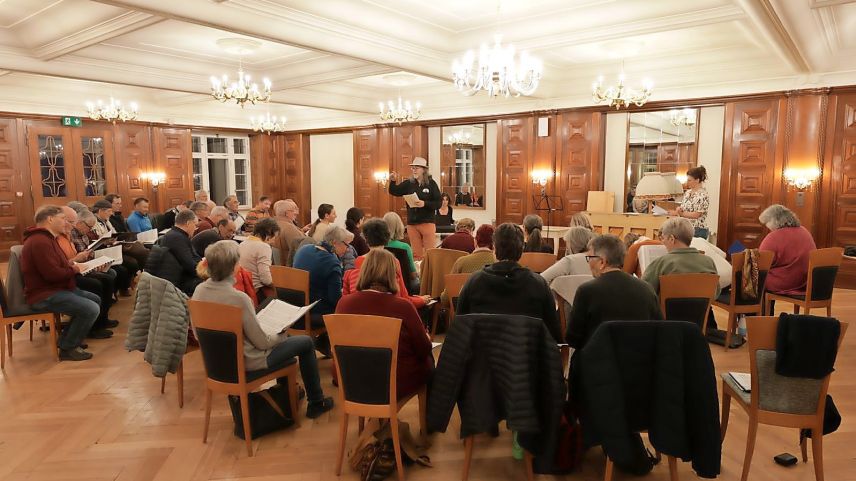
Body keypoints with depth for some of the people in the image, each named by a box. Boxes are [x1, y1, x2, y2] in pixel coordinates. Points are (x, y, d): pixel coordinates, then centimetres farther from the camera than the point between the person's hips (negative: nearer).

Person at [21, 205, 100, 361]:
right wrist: (73, 270, -10)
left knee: (95, 300, 13)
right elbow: (52, 274, -28)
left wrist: (72, 265, 1)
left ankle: (68, 338, 18)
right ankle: (67, 349, -5)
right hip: (44, 295, -11)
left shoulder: (47, 238, 16)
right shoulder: (39, 241, -21)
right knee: (91, 309, -22)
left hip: (54, 289, 11)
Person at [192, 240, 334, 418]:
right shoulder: (238, 298, -32)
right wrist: (281, 336, -2)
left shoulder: (199, 290, -10)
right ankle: (316, 403, 22)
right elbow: (262, 342, -23)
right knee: (306, 342, 9)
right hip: (247, 362, -8)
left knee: (281, 338, 29)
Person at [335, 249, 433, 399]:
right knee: (428, 360, 27)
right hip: (397, 385, -4)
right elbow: (424, 351, -9)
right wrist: (427, 338, 14)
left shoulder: (344, 303, -12)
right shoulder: (403, 307, -23)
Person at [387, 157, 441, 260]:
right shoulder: (408, 183, 6)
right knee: (416, 254, 12)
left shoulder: (431, 183, -4)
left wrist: (425, 204, -22)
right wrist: (392, 181, -13)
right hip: (412, 223, 4)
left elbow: (438, 204, -8)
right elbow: (394, 192, 4)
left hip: (427, 223, -3)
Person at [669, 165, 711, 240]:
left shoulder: (703, 195, -13)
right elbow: (683, 207, 17)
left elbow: (696, 215, -19)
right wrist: (678, 209, -5)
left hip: (698, 230, -7)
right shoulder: (688, 192, 10)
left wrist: (680, 213, -20)